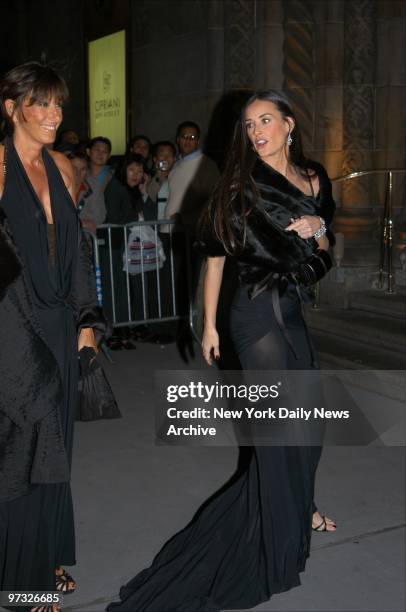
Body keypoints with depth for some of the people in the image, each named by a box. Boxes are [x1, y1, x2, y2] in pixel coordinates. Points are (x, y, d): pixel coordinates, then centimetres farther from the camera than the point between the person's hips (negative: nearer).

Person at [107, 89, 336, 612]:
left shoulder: (315, 178, 9)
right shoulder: (242, 183, -9)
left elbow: (322, 249, 19)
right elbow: (215, 254, -6)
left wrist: (318, 229, -5)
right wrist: (208, 325, -6)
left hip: (291, 308, 7)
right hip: (258, 309, -7)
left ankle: (296, 507, 39)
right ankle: (277, 536, 15)